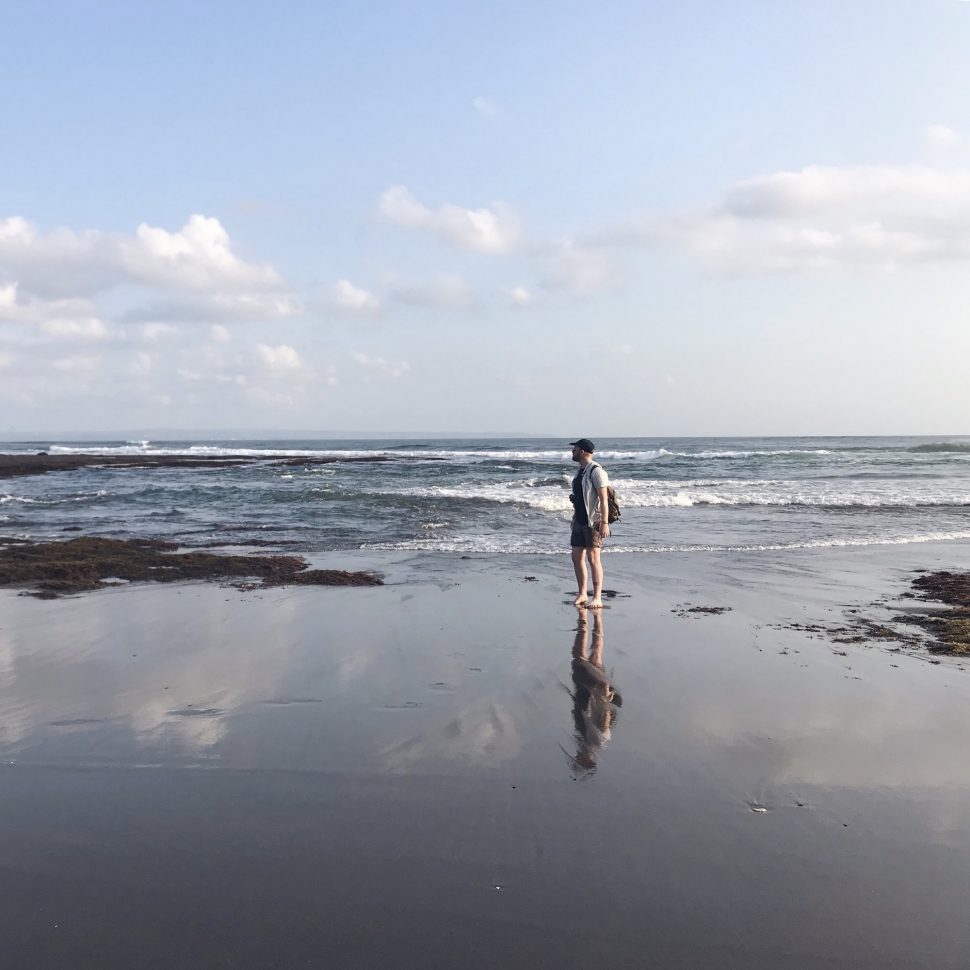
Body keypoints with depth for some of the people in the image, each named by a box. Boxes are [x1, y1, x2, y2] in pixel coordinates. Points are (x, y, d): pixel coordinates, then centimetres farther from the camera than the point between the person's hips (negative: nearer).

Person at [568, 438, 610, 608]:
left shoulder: (596, 471, -12)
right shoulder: (581, 470, 16)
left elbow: (603, 498, -18)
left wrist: (604, 522, -23)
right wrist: (574, 515, 22)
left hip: (593, 521, -9)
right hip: (579, 520, 9)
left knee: (593, 557, -9)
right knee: (577, 557, 8)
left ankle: (597, 598, -5)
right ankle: (582, 594, 17)